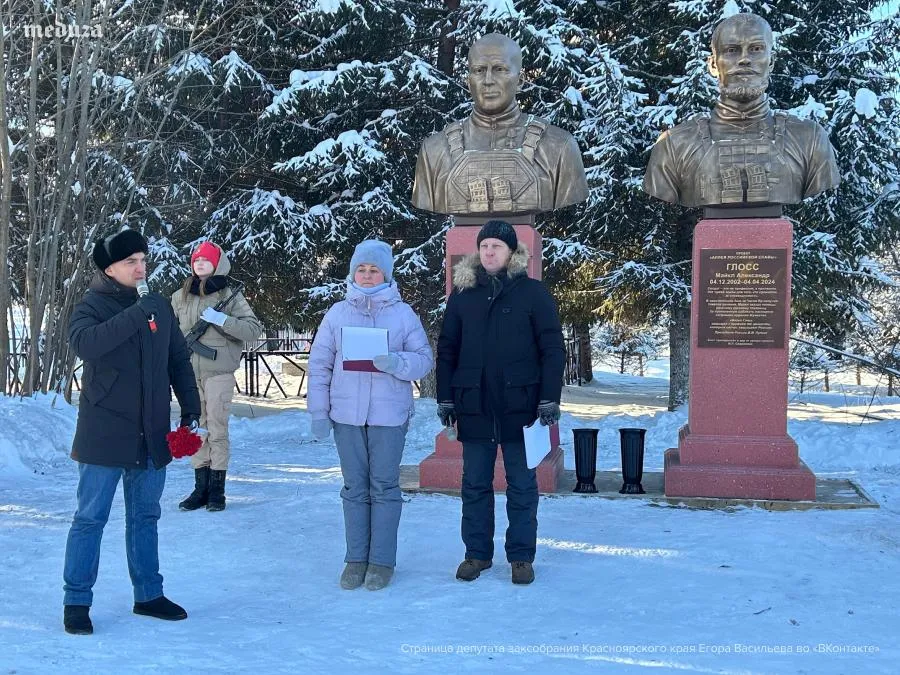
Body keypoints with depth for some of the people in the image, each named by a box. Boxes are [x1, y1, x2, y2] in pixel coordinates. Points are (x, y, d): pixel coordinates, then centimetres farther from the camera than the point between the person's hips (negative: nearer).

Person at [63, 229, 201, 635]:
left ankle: (148, 594, 25)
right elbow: (84, 342, -29)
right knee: (90, 518, 0)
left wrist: (191, 410, 8)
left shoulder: (159, 306, 9)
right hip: (104, 434, -5)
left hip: (152, 435, 5)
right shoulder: (92, 306, -7)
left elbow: (179, 360, 15)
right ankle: (77, 602, 9)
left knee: (145, 516, 14)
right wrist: (136, 314, -34)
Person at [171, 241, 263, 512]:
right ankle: (201, 488, 11)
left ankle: (217, 490, 6)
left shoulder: (230, 296, 1)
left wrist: (221, 319, -15)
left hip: (218, 371, -3)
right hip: (188, 371, 3)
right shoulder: (180, 297, 11)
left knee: (217, 429, -2)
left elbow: (254, 329, -6)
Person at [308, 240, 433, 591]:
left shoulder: (403, 313, 2)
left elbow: (425, 360, 1)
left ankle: (382, 561, 11)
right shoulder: (337, 313, 5)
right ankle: (356, 559, 16)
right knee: (355, 488, 7)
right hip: (346, 415, 2)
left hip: (389, 415, -1)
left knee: (385, 487, 3)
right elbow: (319, 364, 7)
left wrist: (395, 362, -19)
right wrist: (318, 411, 2)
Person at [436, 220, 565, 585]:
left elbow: (553, 349, -3)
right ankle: (477, 553, 20)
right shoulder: (462, 294, 7)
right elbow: (446, 349, 10)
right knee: (475, 484, 9)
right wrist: (445, 399, 5)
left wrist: (550, 399, -8)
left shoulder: (533, 292, -1)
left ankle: (521, 557, 15)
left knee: (522, 485, 6)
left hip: (519, 404, -2)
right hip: (474, 406, 3)